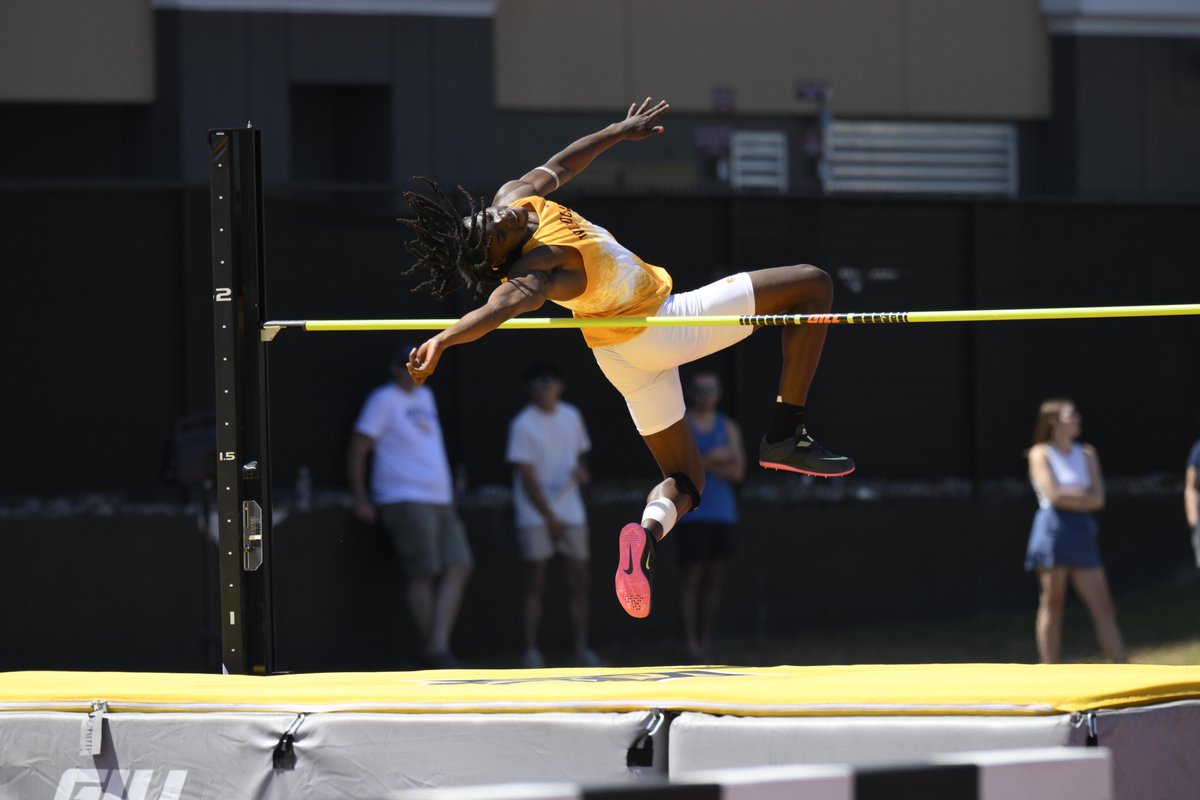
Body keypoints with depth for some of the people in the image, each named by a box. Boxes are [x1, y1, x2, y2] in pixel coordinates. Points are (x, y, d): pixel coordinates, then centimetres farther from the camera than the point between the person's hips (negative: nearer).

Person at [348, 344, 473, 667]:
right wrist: (361, 500, -10)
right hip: (406, 500, -8)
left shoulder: (425, 396, 20)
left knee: (458, 569, -6)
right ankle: (431, 650, -8)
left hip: (441, 501, 8)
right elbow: (357, 450, -4)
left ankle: (439, 645, -10)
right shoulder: (384, 400, -2)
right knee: (422, 574, -12)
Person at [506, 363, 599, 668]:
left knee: (578, 581, 3)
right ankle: (531, 651, -7)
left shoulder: (571, 416, 8)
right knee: (535, 583, -7)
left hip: (571, 512, 5)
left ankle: (581, 649, 8)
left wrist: (580, 470, -2)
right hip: (536, 515, -5)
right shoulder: (523, 425, -9)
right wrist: (550, 517, -13)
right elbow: (527, 477, -11)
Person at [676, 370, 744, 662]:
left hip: (723, 513, 4)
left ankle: (707, 640, 8)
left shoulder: (728, 427, 12)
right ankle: (690, 641, -9)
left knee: (715, 578, 3)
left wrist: (704, 463, -9)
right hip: (693, 514, -4)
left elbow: (737, 471, 4)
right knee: (693, 577, -9)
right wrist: (715, 459, -10)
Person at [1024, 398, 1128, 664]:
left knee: (1103, 608, 1)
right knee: (1052, 605, 0)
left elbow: (1098, 499, 3)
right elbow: (1053, 495, -13)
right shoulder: (1040, 454, 0)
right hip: (1052, 532, -5)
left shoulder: (1087, 454, 13)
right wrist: (1084, 496, -3)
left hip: (1082, 534, 5)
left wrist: (1069, 497, -8)